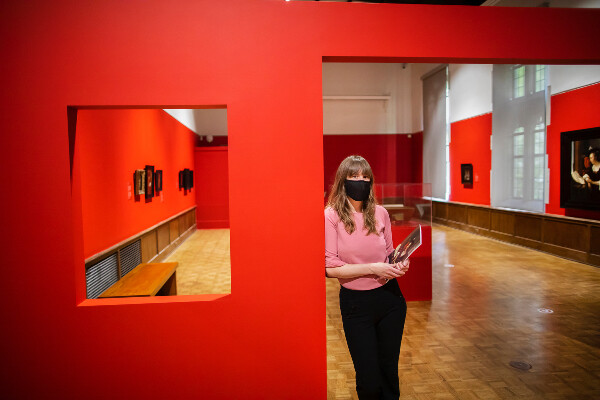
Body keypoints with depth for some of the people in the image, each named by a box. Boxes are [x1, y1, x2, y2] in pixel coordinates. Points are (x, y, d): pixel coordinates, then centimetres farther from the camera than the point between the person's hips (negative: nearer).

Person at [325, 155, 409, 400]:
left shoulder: (380, 213, 1)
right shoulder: (331, 216, -11)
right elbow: (331, 268, -15)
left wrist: (398, 264, -7)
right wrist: (373, 268, -21)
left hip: (389, 297, 4)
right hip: (356, 304, -3)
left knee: (389, 370, 17)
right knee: (369, 380, 7)